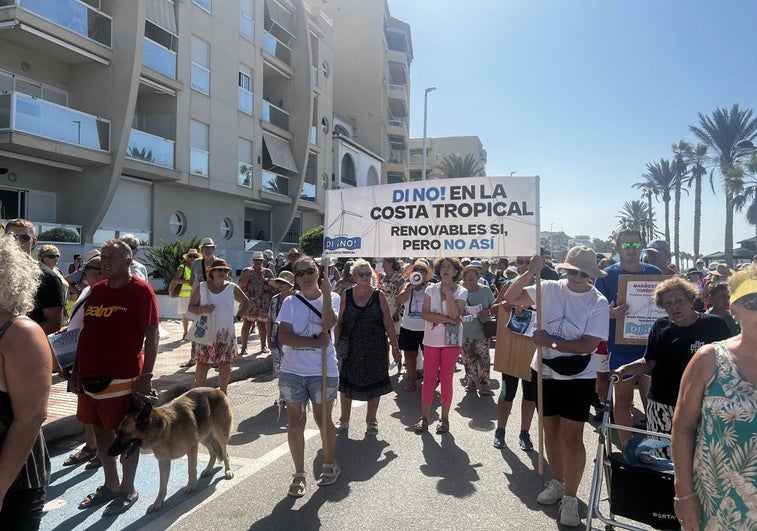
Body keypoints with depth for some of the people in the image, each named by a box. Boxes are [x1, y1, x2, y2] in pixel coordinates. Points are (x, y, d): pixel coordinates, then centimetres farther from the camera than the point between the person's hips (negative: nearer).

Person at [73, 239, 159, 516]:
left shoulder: (140, 290, -10)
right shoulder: (96, 290, 10)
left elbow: (151, 335, -12)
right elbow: (85, 332, 16)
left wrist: (147, 374, -16)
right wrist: (77, 370, 14)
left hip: (122, 378, -7)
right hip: (91, 376, 7)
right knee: (101, 430, 17)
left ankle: (128, 490, 23)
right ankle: (110, 485, 34)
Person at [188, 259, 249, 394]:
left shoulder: (232, 288, -1)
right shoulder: (201, 287, -2)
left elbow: (245, 302, 14)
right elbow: (191, 307, 0)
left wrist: (237, 316, 4)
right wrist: (202, 309, -19)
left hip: (225, 334, 1)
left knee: (225, 365, 8)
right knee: (202, 364, 2)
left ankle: (223, 393, 23)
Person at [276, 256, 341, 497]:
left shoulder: (331, 298, -3)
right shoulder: (290, 302, -2)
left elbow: (328, 323, -22)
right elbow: (284, 337, -11)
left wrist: (326, 293, -20)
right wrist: (315, 342, -18)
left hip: (323, 371, -1)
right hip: (292, 371, 1)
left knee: (323, 420, 12)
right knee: (295, 422, 8)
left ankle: (330, 465, 35)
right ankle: (299, 475, 24)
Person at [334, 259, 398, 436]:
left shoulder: (378, 295, -3)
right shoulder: (347, 295, 1)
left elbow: (388, 322, -3)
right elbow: (339, 321, 4)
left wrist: (394, 346, -5)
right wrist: (337, 344, -3)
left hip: (375, 347, -1)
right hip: (351, 347, 1)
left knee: (374, 383, 9)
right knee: (346, 383, 9)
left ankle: (371, 421, 28)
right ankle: (344, 420, 28)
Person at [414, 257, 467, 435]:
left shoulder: (461, 292, -1)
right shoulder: (431, 289, 2)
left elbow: (455, 315, -16)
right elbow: (424, 314, -6)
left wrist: (448, 293, -17)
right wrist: (446, 319, -16)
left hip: (451, 340, -1)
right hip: (431, 339, 1)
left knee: (446, 379, 5)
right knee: (429, 379, 3)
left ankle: (444, 418, 18)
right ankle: (424, 417, 14)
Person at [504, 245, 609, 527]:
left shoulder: (598, 303, -11)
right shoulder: (549, 288, -6)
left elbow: (589, 345, -17)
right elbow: (510, 298, -8)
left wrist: (551, 341, -22)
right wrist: (529, 273, -21)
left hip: (577, 378, -3)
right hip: (544, 372, 3)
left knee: (571, 437, 0)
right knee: (551, 431, 17)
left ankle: (570, 497, 19)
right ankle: (557, 482, 39)